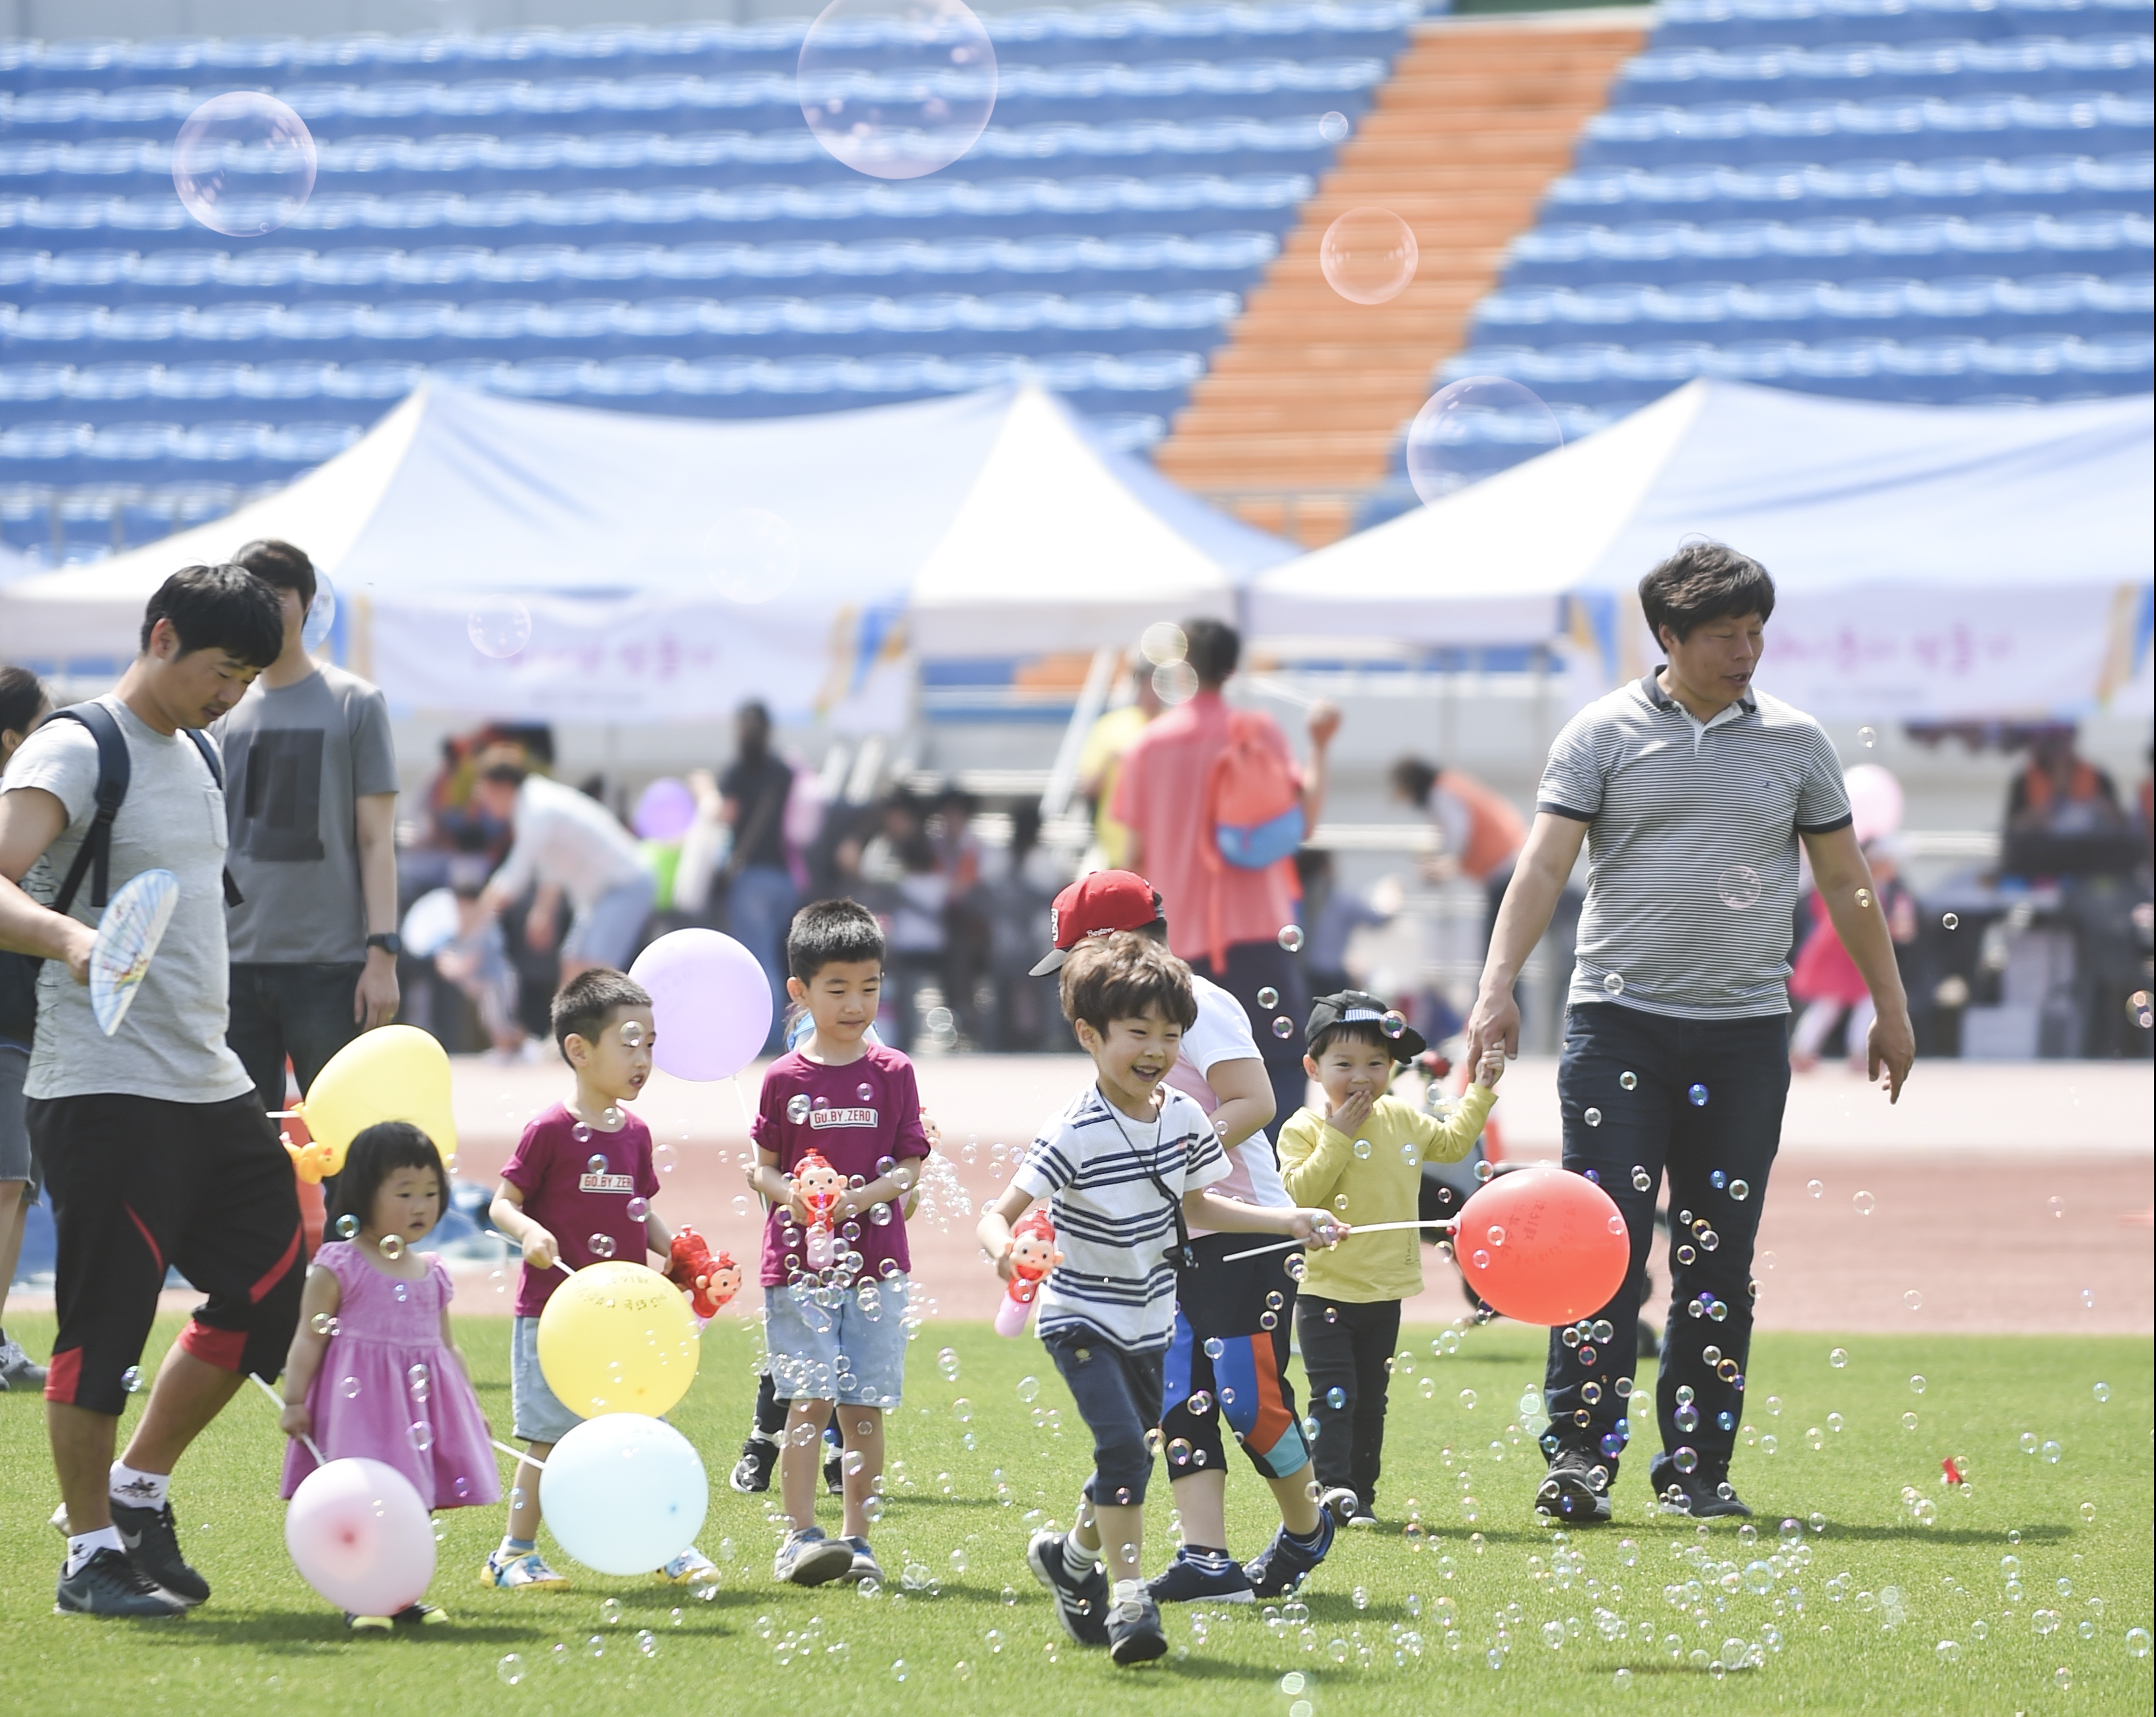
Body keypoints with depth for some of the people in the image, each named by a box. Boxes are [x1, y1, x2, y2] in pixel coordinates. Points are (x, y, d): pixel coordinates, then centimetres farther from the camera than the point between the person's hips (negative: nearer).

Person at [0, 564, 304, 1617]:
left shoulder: (198, 755, 17)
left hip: (209, 1087, 9)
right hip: (104, 1089, -9)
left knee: (273, 1286, 9)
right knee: (104, 1320, -5)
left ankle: (139, 1492, 23)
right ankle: (90, 1556, 6)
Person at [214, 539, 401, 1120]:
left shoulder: (354, 704, 3)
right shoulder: (223, 712, 13)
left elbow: (376, 841, 0)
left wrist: (382, 955, -8)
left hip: (329, 966, -4)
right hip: (234, 964, 4)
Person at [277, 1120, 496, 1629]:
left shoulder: (431, 1275, 13)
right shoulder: (338, 1267, -4)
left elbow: (447, 1346, 20)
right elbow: (310, 1339, -5)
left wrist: (471, 1408, 18)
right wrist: (294, 1400, -10)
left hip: (422, 1397, 6)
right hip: (360, 1398, -6)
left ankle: (400, 1596, 14)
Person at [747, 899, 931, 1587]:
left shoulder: (893, 1073, 4)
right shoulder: (784, 1079, 2)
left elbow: (910, 1165, 3)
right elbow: (762, 1167, 6)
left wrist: (867, 1195, -15)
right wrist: (790, 1193, -15)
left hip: (875, 1261, 1)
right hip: (798, 1264, -1)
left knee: (864, 1406, 2)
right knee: (810, 1401, -8)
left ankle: (856, 1538, 9)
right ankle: (801, 1537, -5)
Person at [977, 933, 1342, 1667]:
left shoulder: (1184, 1118, -5)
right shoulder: (1074, 1135, -24)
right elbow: (998, 1214, -27)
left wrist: (1288, 1220, 8)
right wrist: (1006, 1250, -50)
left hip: (1148, 1323, 7)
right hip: (1082, 1320, -7)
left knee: (1131, 1458, 16)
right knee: (1122, 1448, -22)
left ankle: (1071, 1556, 43)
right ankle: (1128, 1601, -15)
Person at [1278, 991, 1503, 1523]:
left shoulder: (1403, 1120, 7)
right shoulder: (1304, 1129, -10)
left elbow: (1451, 1142, 26)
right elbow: (1299, 1194, -23)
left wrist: (1480, 1091, 21)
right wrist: (1338, 1137, -24)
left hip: (1385, 1292, 6)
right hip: (1326, 1292, -6)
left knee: (1371, 1400, 12)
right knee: (1334, 1398, -11)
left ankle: (1362, 1493, 19)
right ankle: (1334, 1492, -12)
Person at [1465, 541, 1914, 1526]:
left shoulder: (1796, 743, 9)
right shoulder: (1603, 735, 1)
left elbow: (1845, 881, 16)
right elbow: (1544, 863, -6)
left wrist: (1890, 1008, 17)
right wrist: (1498, 987, -18)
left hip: (1746, 1033, 3)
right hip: (1619, 1021, -2)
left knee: (1720, 1259, 4)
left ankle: (1696, 1466, 10)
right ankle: (1579, 1455, -7)